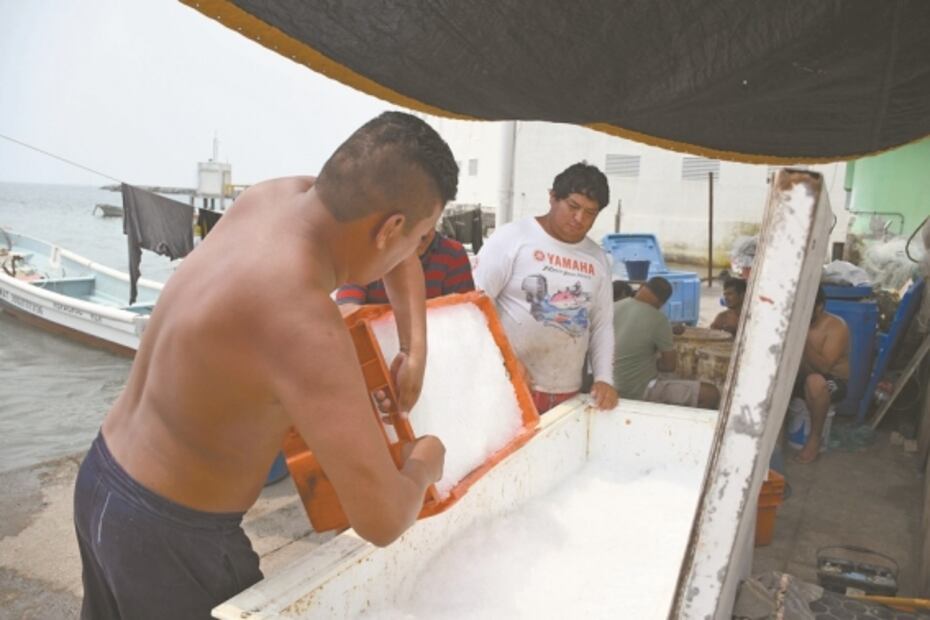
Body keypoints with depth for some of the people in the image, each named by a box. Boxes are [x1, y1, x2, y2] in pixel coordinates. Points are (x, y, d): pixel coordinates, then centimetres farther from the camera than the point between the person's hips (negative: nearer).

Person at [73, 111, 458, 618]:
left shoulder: (277, 195, -9)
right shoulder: (302, 317, -35)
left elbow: (396, 255, 12)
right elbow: (382, 520, -32)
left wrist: (415, 349, 3)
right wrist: (423, 466, -11)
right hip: (167, 537, -8)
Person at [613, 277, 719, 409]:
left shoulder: (614, 307, 1)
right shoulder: (658, 319, -18)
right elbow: (671, 365, -9)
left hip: (614, 387, 8)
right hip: (641, 392, -8)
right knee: (711, 394, -6)